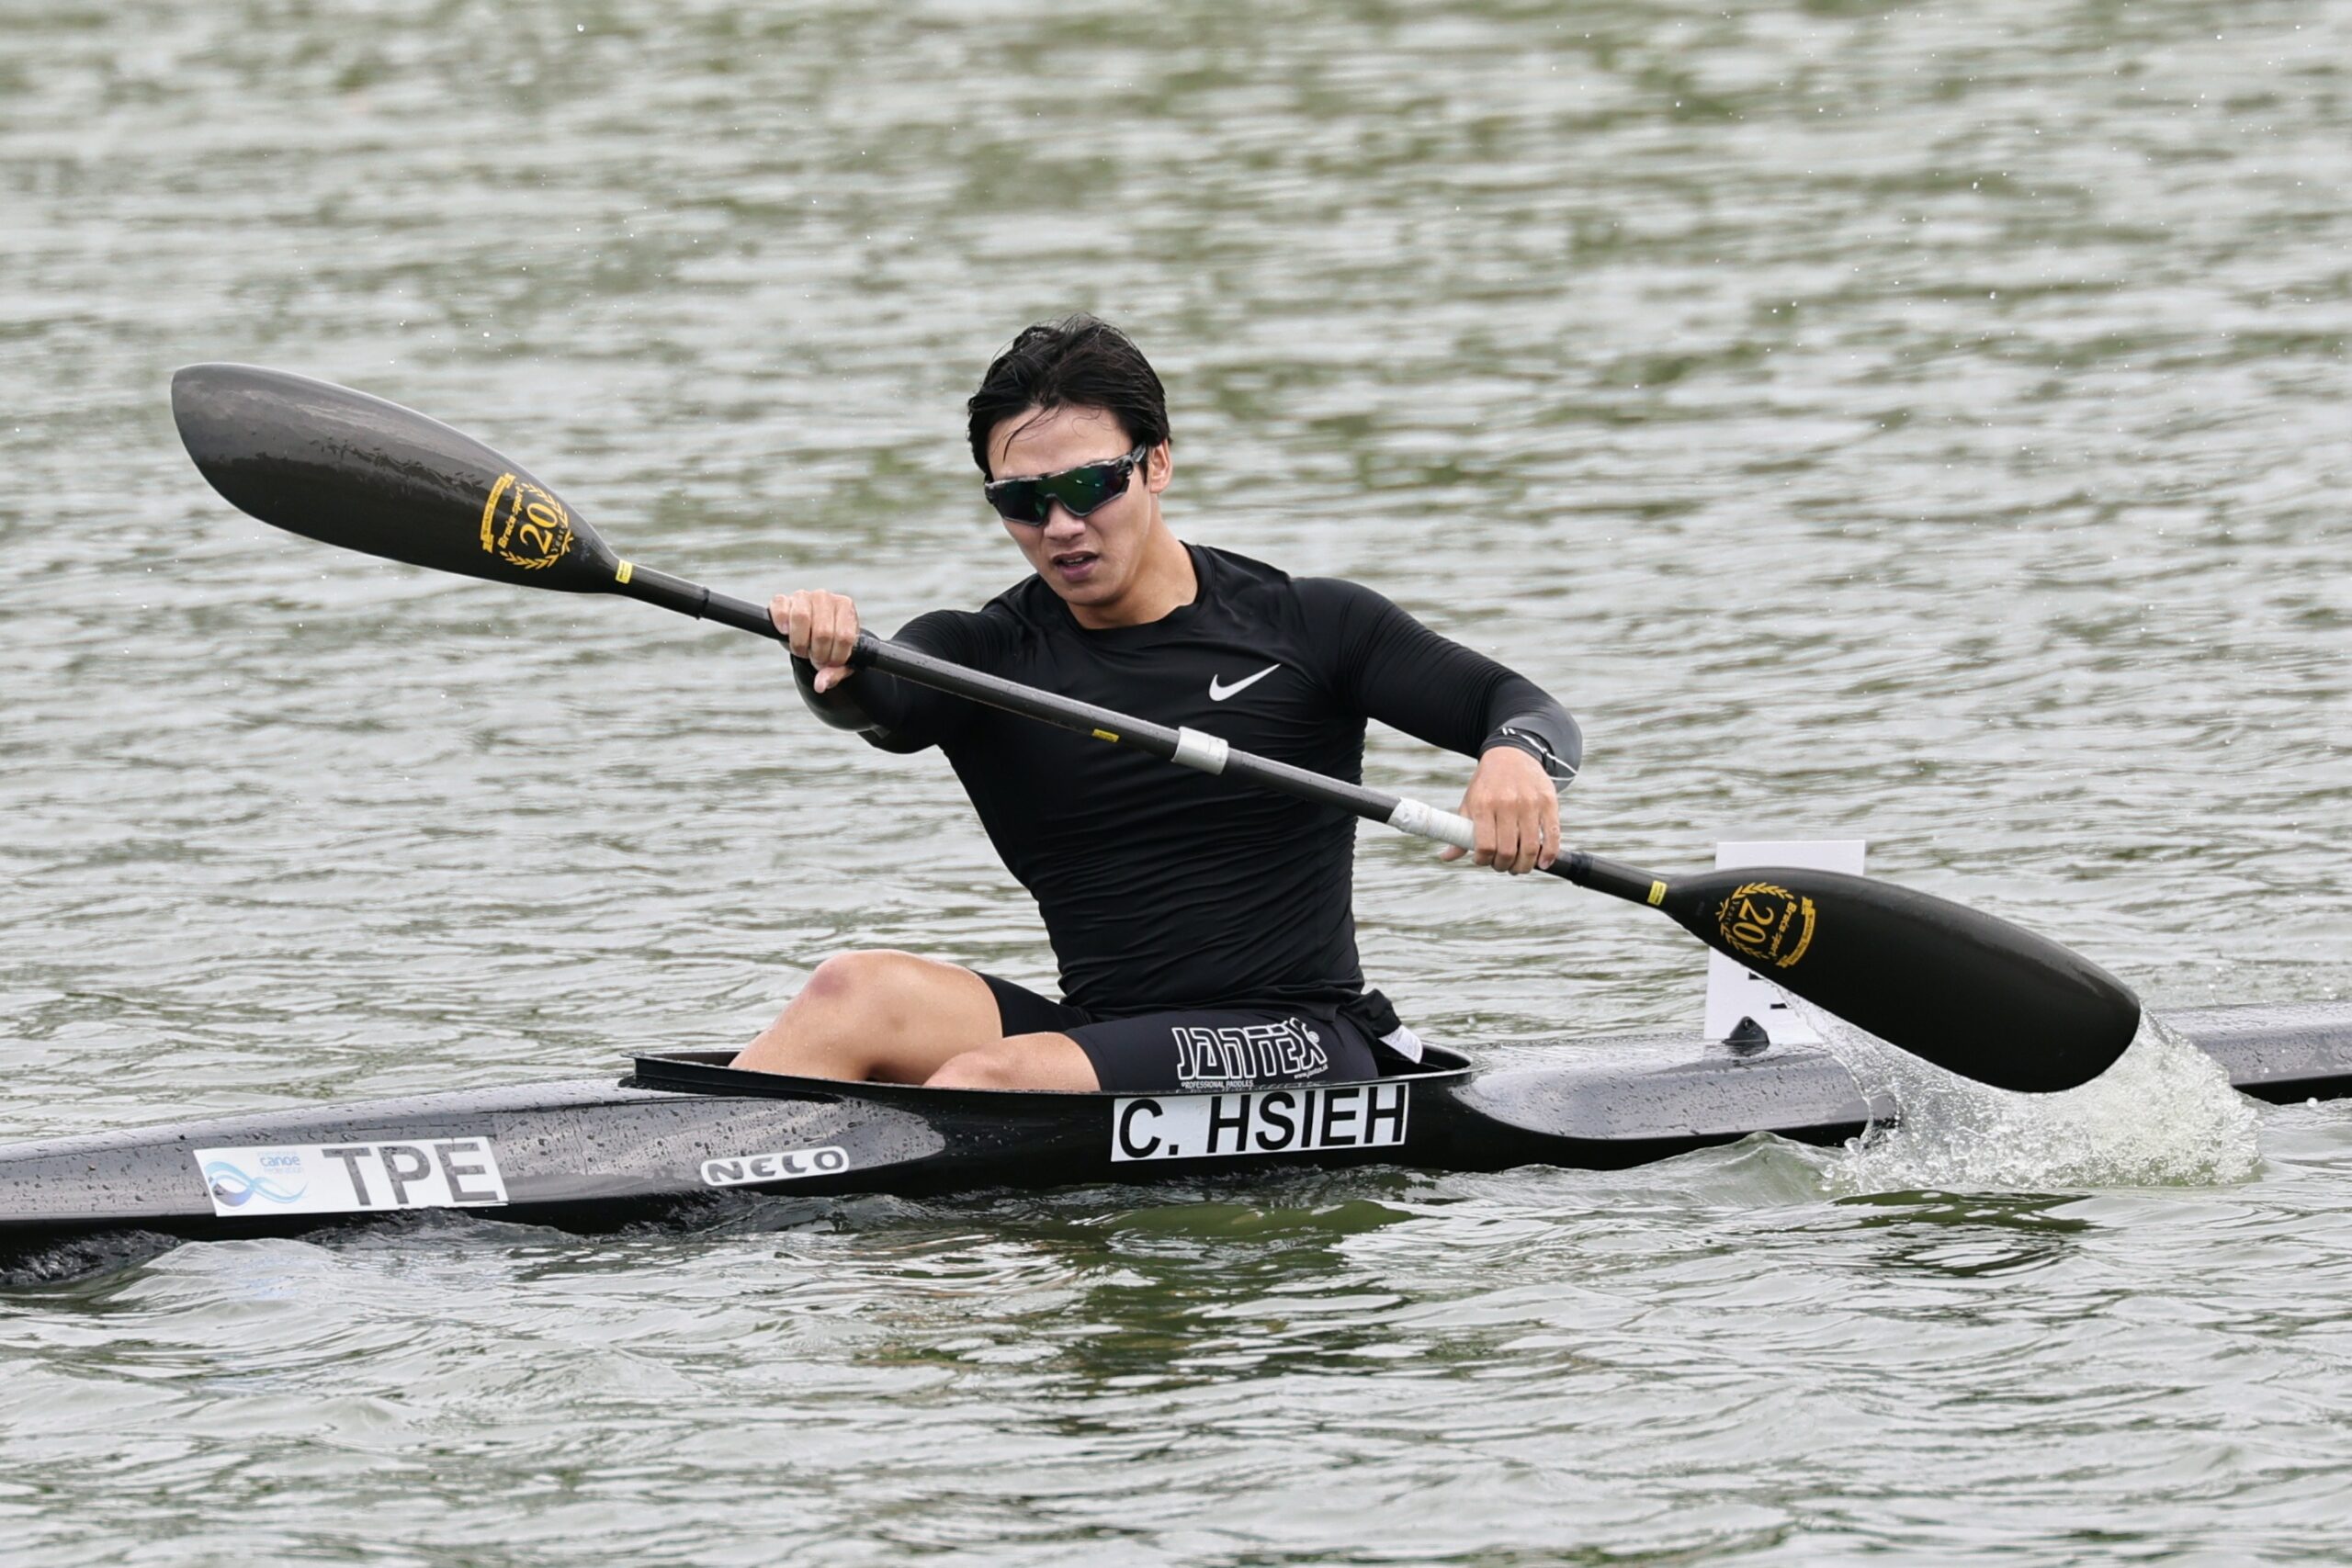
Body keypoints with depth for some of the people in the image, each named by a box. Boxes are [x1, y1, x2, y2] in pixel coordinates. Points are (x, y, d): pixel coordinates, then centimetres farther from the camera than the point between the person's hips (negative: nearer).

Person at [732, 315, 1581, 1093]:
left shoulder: (1306, 628, 2)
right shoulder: (984, 657, 7)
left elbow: (1525, 707, -4)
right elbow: (874, 705, -14)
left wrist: (1516, 757, -30)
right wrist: (827, 657, -39)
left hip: (1299, 1044, -4)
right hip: (1098, 1029, 4)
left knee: (993, 1081, -30)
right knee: (854, 994, -23)